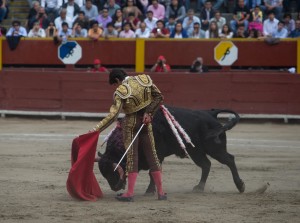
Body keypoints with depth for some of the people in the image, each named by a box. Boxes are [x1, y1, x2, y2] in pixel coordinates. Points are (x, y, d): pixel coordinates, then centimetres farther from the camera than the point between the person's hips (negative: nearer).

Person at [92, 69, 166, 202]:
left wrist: (96, 129, -25)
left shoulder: (120, 92, -17)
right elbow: (159, 97, -2)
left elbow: (113, 115, -24)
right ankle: (161, 192, 11)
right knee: (151, 154, 10)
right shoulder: (144, 79, -4)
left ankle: (130, 193, -3)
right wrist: (149, 113, -3)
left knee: (131, 156, 1)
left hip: (131, 123, -5)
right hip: (145, 121, 5)